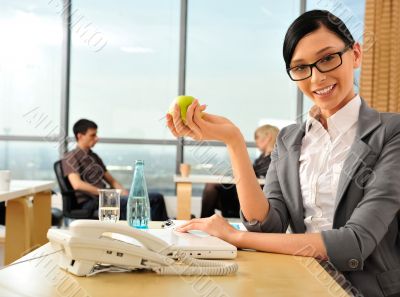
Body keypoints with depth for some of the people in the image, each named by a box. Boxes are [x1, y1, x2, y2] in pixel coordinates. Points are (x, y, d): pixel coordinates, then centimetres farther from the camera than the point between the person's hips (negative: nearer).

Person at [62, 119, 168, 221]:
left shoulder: (94, 157, 23)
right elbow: (77, 184, -18)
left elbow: (112, 181, 23)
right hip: (90, 203, -8)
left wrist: (125, 194, 4)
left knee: (157, 198, -7)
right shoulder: (70, 158, -2)